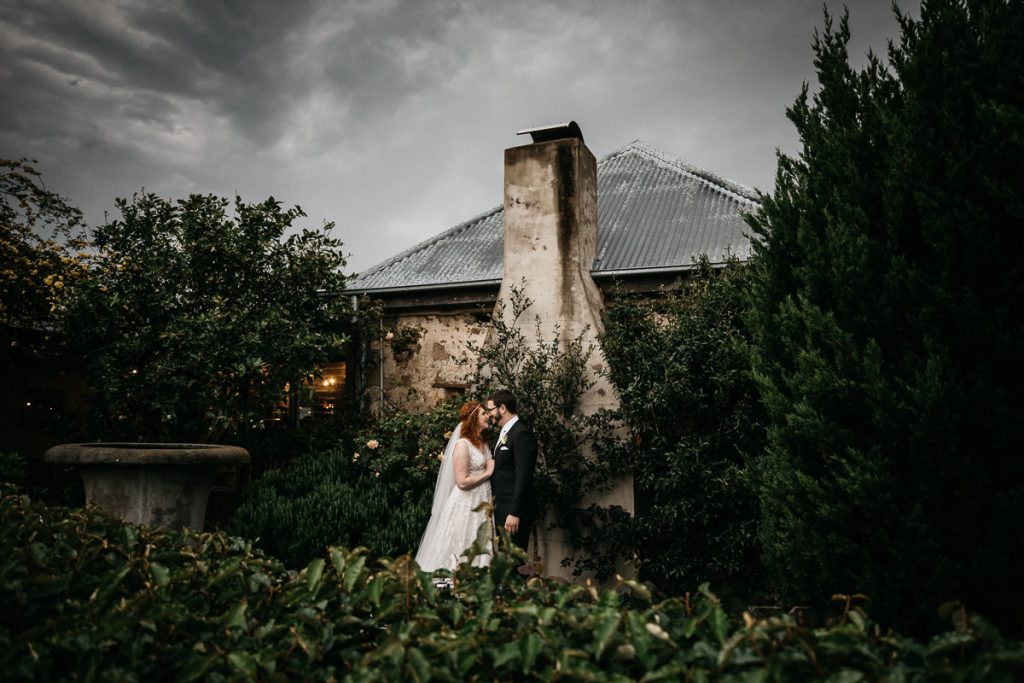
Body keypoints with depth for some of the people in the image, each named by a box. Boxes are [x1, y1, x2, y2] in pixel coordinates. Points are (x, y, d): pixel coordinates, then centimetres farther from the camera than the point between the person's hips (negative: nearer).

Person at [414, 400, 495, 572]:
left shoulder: (482, 442, 10)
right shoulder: (462, 444, -15)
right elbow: (462, 482, -20)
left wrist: (495, 467, 2)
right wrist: (488, 473, -14)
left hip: (482, 503, 8)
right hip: (466, 505, -8)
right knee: (462, 550, 1)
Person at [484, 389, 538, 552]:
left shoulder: (522, 434, -15)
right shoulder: (504, 432, 15)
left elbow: (523, 477, -20)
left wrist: (515, 513, -22)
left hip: (514, 510, -9)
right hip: (501, 508, 9)